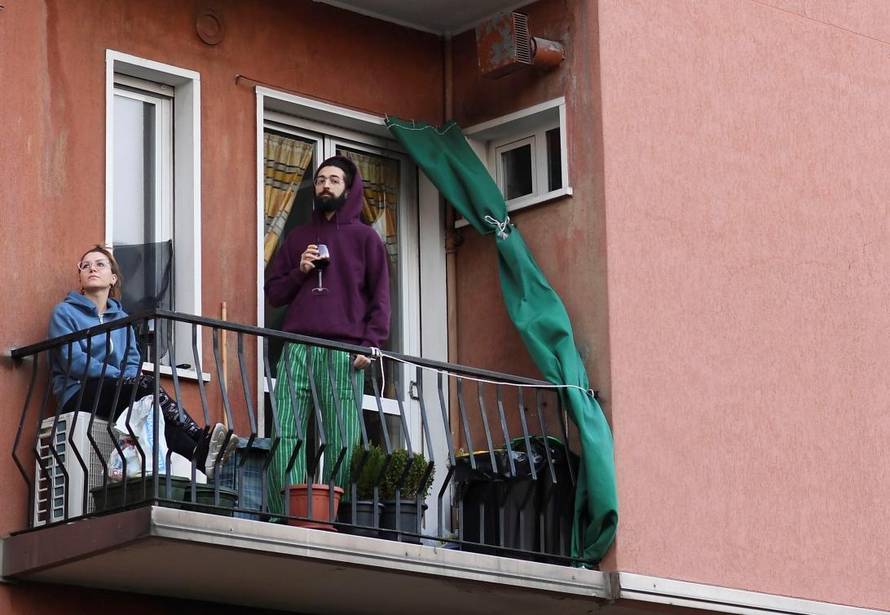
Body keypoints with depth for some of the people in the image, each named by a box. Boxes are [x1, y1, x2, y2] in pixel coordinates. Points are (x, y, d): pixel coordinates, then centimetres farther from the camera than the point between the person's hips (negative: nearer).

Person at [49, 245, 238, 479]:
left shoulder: (121, 318, 23)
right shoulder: (65, 312, 6)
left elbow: (133, 362, 13)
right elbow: (74, 362, -8)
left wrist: (134, 377, -12)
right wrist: (121, 376, -15)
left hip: (118, 394, 4)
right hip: (79, 396, -4)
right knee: (145, 385, -31)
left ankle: (200, 453, -54)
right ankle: (201, 444, -44)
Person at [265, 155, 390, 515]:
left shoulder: (364, 237, 13)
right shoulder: (298, 238, 24)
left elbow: (380, 297, 6)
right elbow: (273, 293, 23)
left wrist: (371, 344, -8)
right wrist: (299, 272, 3)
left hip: (343, 350, -3)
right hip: (297, 348, 3)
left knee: (341, 443, -9)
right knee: (286, 434, -11)